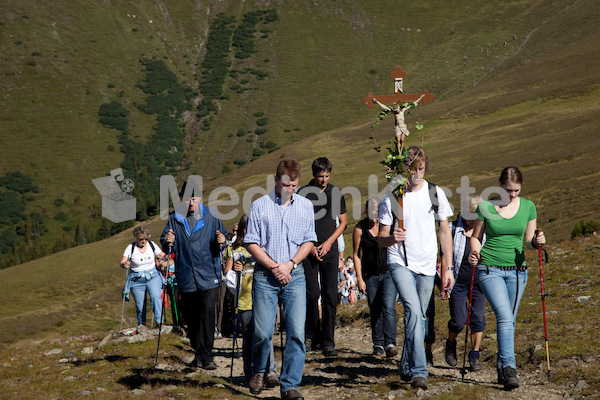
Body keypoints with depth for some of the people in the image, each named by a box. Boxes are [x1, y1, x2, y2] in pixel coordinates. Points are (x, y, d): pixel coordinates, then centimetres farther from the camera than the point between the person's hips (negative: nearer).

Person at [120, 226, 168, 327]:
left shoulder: (152, 245, 1)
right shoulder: (131, 248, -6)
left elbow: (162, 256, 6)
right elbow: (122, 262, -12)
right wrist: (124, 265, -35)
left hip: (153, 276, 1)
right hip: (137, 280, 0)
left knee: (155, 296, -24)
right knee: (140, 305, 1)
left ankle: (159, 322, -26)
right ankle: (141, 326, 20)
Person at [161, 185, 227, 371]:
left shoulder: (210, 216, 4)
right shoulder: (175, 219, 8)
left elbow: (221, 234, 10)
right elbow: (166, 241, 12)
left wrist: (221, 241, -13)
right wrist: (167, 242, -12)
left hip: (208, 275, -3)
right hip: (186, 277, 3)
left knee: (207, 314, -14)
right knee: (190, 317, 10)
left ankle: (206, 356, -11)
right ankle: (198, 353, 25)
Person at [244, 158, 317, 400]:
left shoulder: (306, 206, 7)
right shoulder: (259, 206, -1)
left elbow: (309, 241, 9)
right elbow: (251, 243, -1)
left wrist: (290, 264, -6)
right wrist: (274, 267, -9)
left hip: (295, 275, 2)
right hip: (265, 276, -2)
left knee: (296, 332, -7)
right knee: (262, 332, 0)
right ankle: (258, 371, 29)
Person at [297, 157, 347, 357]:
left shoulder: (335, 192, 7)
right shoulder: (303, 193, 0)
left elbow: (343, 221, 11)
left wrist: (329, 242, -1)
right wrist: (310, 246, -6)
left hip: (330, 250, 1)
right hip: (309, 250, -1)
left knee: (330, 295, -4)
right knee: (312, 294, -3)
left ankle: (328, 342, -1)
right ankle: (311, 335, 18)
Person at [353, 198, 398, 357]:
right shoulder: (360, 229, -4)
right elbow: (356, 255, 3)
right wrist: (360, 279, -1)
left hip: (389, 272, -1)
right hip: (371, 275, 1)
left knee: (388, 307, -16)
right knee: (375, 311, 4)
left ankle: (390, 343, -18)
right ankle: (378, 344, 15)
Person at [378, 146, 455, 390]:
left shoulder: (435, 193, 3)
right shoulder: (391, 198, -4)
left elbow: (445, 232, 10)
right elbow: (381, 238, 1)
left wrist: (449, 268, 6)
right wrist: (392, 238, -23)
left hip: (427, 266, 3)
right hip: (400, 264, -3)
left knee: (419, 319, 10)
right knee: (413, 312, -22)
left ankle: (406, 367, 28)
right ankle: (419, 372, -26)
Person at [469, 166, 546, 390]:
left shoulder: (528, 207, 4)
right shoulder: (485, 208, -3)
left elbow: (528, 241, 10)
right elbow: (476, 237, 8)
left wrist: (537, 242, -12)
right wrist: (474, 253, -12)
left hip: (517, 271, 3)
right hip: (490, 270, -3)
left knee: (509, 320, 8)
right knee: (504, 316, -19)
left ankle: (502, 367, 21)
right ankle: (509, 368, -20)